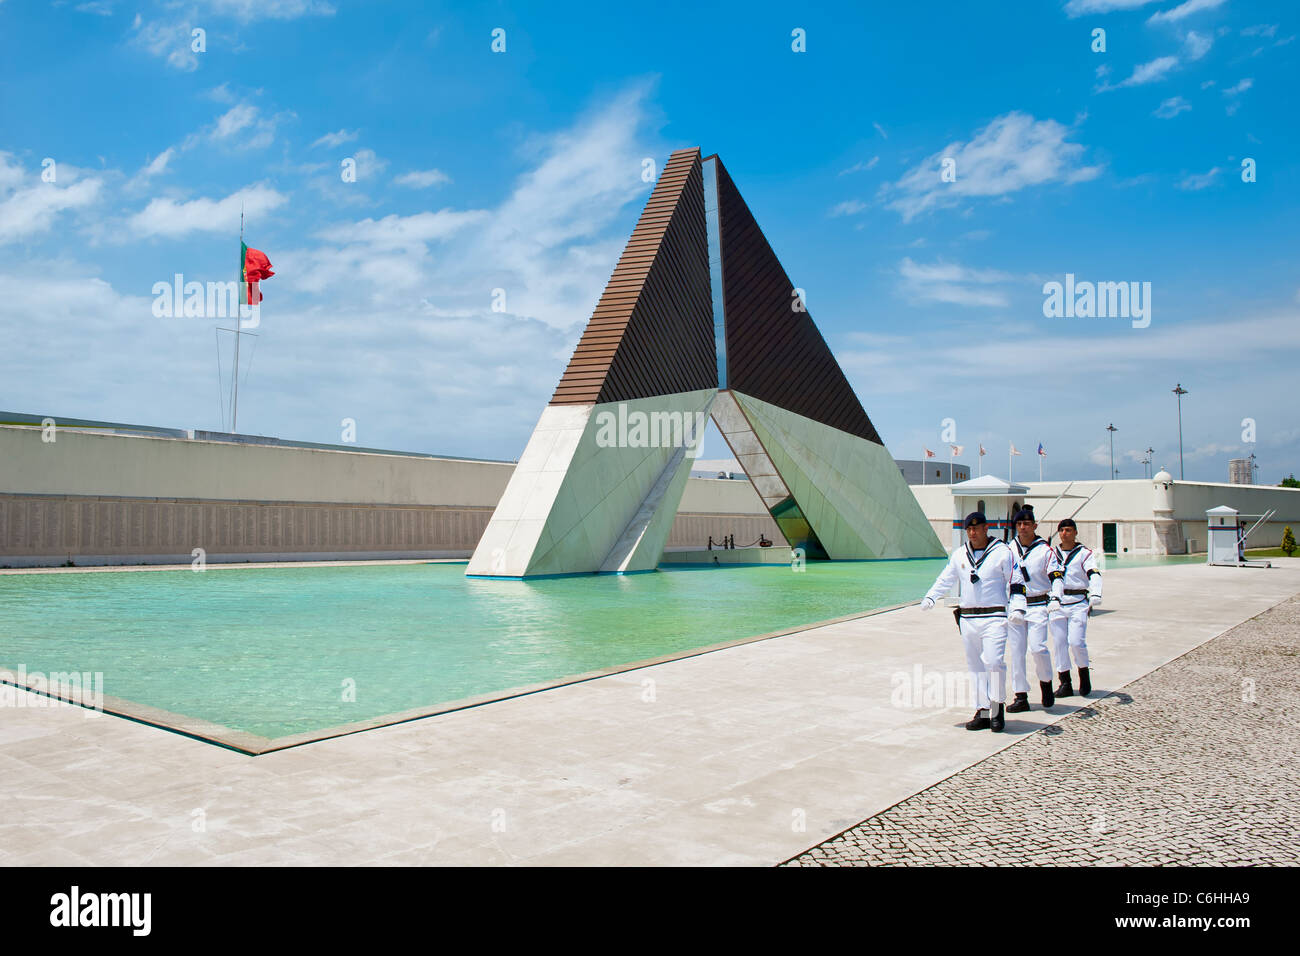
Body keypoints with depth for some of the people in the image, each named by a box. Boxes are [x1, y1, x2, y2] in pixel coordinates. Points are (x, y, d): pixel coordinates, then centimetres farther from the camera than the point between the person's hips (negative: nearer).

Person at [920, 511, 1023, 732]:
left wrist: (1017, 607, -13)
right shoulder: (959, 555, 12)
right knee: (975, 666, 6)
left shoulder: (1002, 552, -1)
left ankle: (998, 709, -1)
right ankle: (983, 713, 12)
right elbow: (945, 579, 20)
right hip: (967, 619, 5)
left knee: (993, 661, -16)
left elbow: (1015, 582, 0)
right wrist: (930, 598, 6)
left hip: (994, 617, -5)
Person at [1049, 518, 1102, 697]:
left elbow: (1093, 574, -12)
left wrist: (1095, 595, -29)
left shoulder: (1085, 553, 2)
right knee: (1058, 643, 1)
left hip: (1078, 603, -4)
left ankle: (1084, 674, 15)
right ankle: (1065, 683, 10)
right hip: (1056, 603, 4)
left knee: (1076, 642, -12)